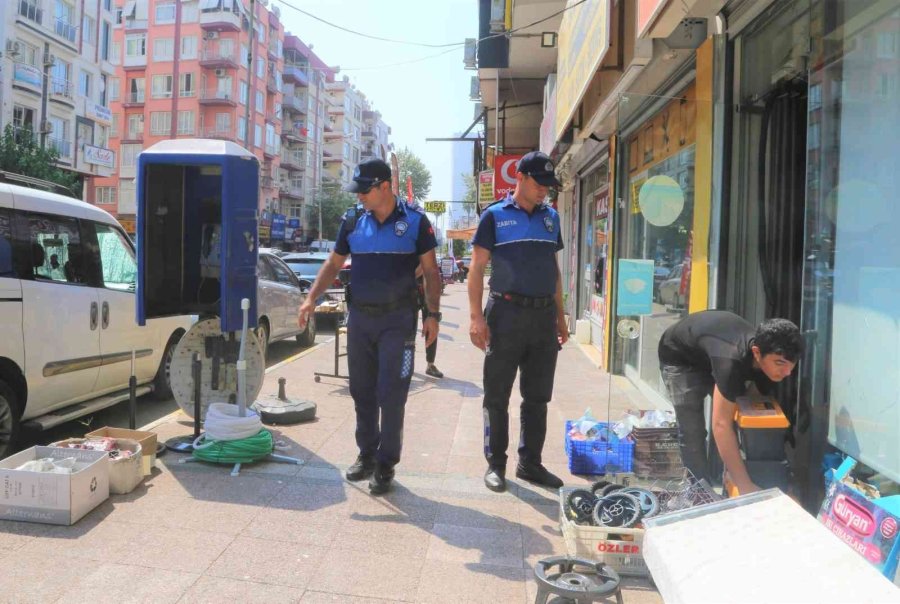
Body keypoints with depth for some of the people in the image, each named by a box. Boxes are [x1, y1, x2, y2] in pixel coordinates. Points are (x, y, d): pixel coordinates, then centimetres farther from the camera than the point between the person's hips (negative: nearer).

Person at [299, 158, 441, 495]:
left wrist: (433, 314, -8)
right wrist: (312, 298, -1)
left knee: (391, 395, -3)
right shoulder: (353, 221, 6)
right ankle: (366, 454, 26)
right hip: (359, 318, 4)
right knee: (362, 391, 11)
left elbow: (430, 271, -1)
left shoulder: (415, 221, -4)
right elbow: (334, 264, 11)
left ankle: (385, 464, 10)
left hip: (397, 319, -4)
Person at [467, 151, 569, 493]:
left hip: (544, 316, 5)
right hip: (507, 313, -4)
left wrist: (560, 317, 14)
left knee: (537, 397, 10)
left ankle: (530, 463, 23)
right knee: (497, 396, 3)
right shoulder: (495, 215, 0)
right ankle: (495, 464, 15)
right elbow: (477, 268, -4)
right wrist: (476, 317, -14)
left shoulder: (551, 217, 13)